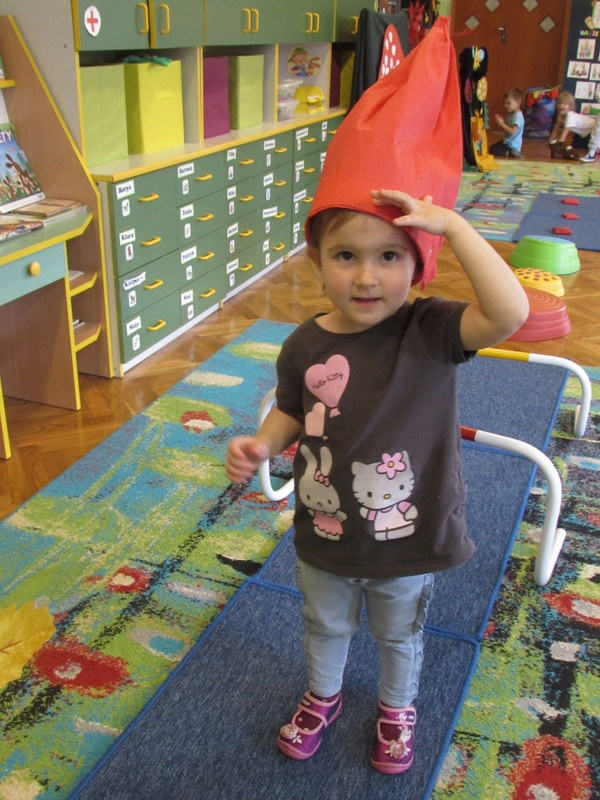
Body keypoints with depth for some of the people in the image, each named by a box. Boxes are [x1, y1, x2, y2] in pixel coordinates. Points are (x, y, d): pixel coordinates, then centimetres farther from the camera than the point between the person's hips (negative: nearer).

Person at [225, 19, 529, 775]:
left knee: (400, 635, 27)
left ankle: (396, 710, 58)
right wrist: (260, 444, -19)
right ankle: (322, 697, 60)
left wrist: (452, 223, -44)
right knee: (326, 625, 29)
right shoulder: (305, 345, -15)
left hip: (406, 541, -2)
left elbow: (509, 312, -42)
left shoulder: (430, 330, -24)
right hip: (323, 538, 2)